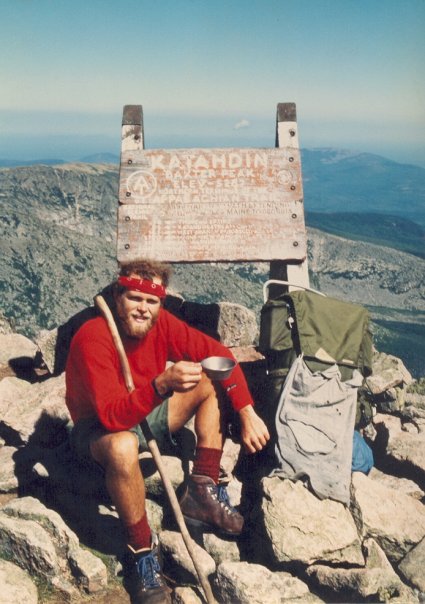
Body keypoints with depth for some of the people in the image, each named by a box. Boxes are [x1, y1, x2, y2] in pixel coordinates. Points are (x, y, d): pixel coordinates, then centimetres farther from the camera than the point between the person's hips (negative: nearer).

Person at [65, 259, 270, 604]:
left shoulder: (162, 323, -14)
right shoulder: (92, 339, -29)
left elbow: (220, 355, -12)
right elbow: (113, 416, -37)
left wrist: (247, 414, -20)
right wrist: (162, 384, -52)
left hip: (147, 416, 6)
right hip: (99, 430, -6)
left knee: (213, 381, -8)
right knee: (123, 446, -41)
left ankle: (202, 492, -8)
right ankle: (143, 553, -18)